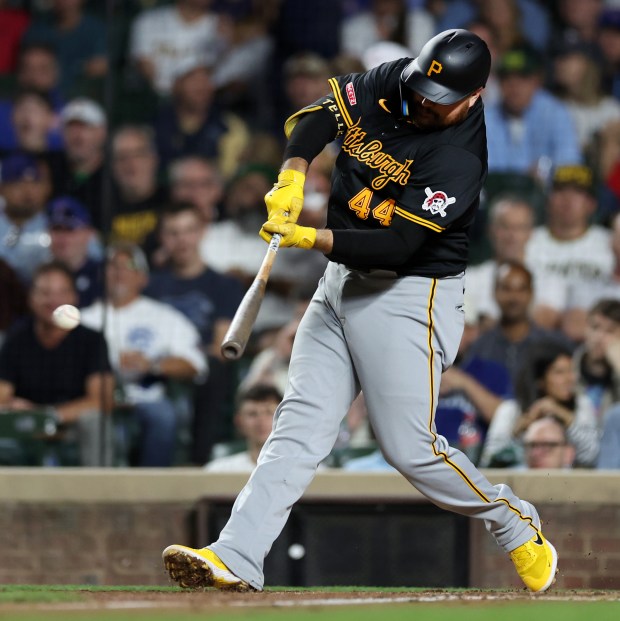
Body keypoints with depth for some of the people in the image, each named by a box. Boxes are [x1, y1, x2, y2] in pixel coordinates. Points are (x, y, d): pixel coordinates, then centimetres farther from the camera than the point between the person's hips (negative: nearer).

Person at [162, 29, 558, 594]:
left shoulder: (459, 159, -21)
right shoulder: (389, 84, 0)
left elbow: (397, 244, -27)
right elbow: (321, 113, 6)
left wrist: (312, 239, -33)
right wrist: (294, 174, -12)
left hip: (410, 297, -7)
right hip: (341, 284, 7)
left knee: (410, 447, -8)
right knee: (301, 423, -3)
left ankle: (519, 529, 14)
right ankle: (236, 558, -13)